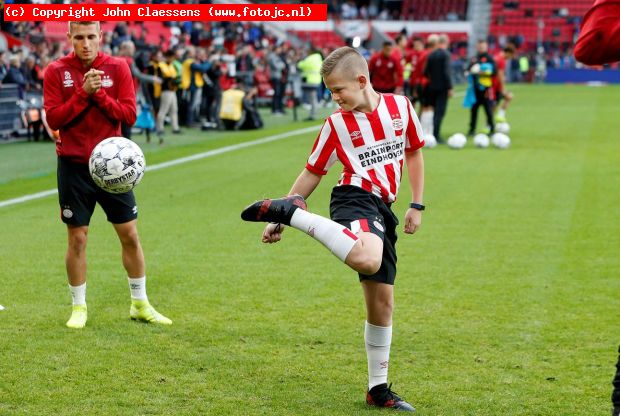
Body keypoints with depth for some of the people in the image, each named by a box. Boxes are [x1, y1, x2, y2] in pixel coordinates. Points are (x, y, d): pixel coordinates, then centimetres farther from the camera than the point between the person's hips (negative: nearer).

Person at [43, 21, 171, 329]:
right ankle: (79, 307, 16)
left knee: (130, 235, 5)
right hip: (74, 165, -2)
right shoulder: (57, 71, -4)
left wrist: (99, 94, -19)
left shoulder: (117, 68, -1)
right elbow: (53, 119, -11)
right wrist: (83, 93, -20)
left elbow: (129, 114, -6)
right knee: (77, 239, 2)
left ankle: (140, 304, 19)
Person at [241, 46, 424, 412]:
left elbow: (414, 152, 20)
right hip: (356, 199, -4)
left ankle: (378, 388, 17)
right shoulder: (337, 124, 2)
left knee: (382, 302, 7)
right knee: (366, 259, -40)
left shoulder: (400, 106, 8)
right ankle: (286, 213, -30)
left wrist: (417, 206, 15)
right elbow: (313, 173, 8)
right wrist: (282, 222, 3)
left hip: (383, 211, 5)